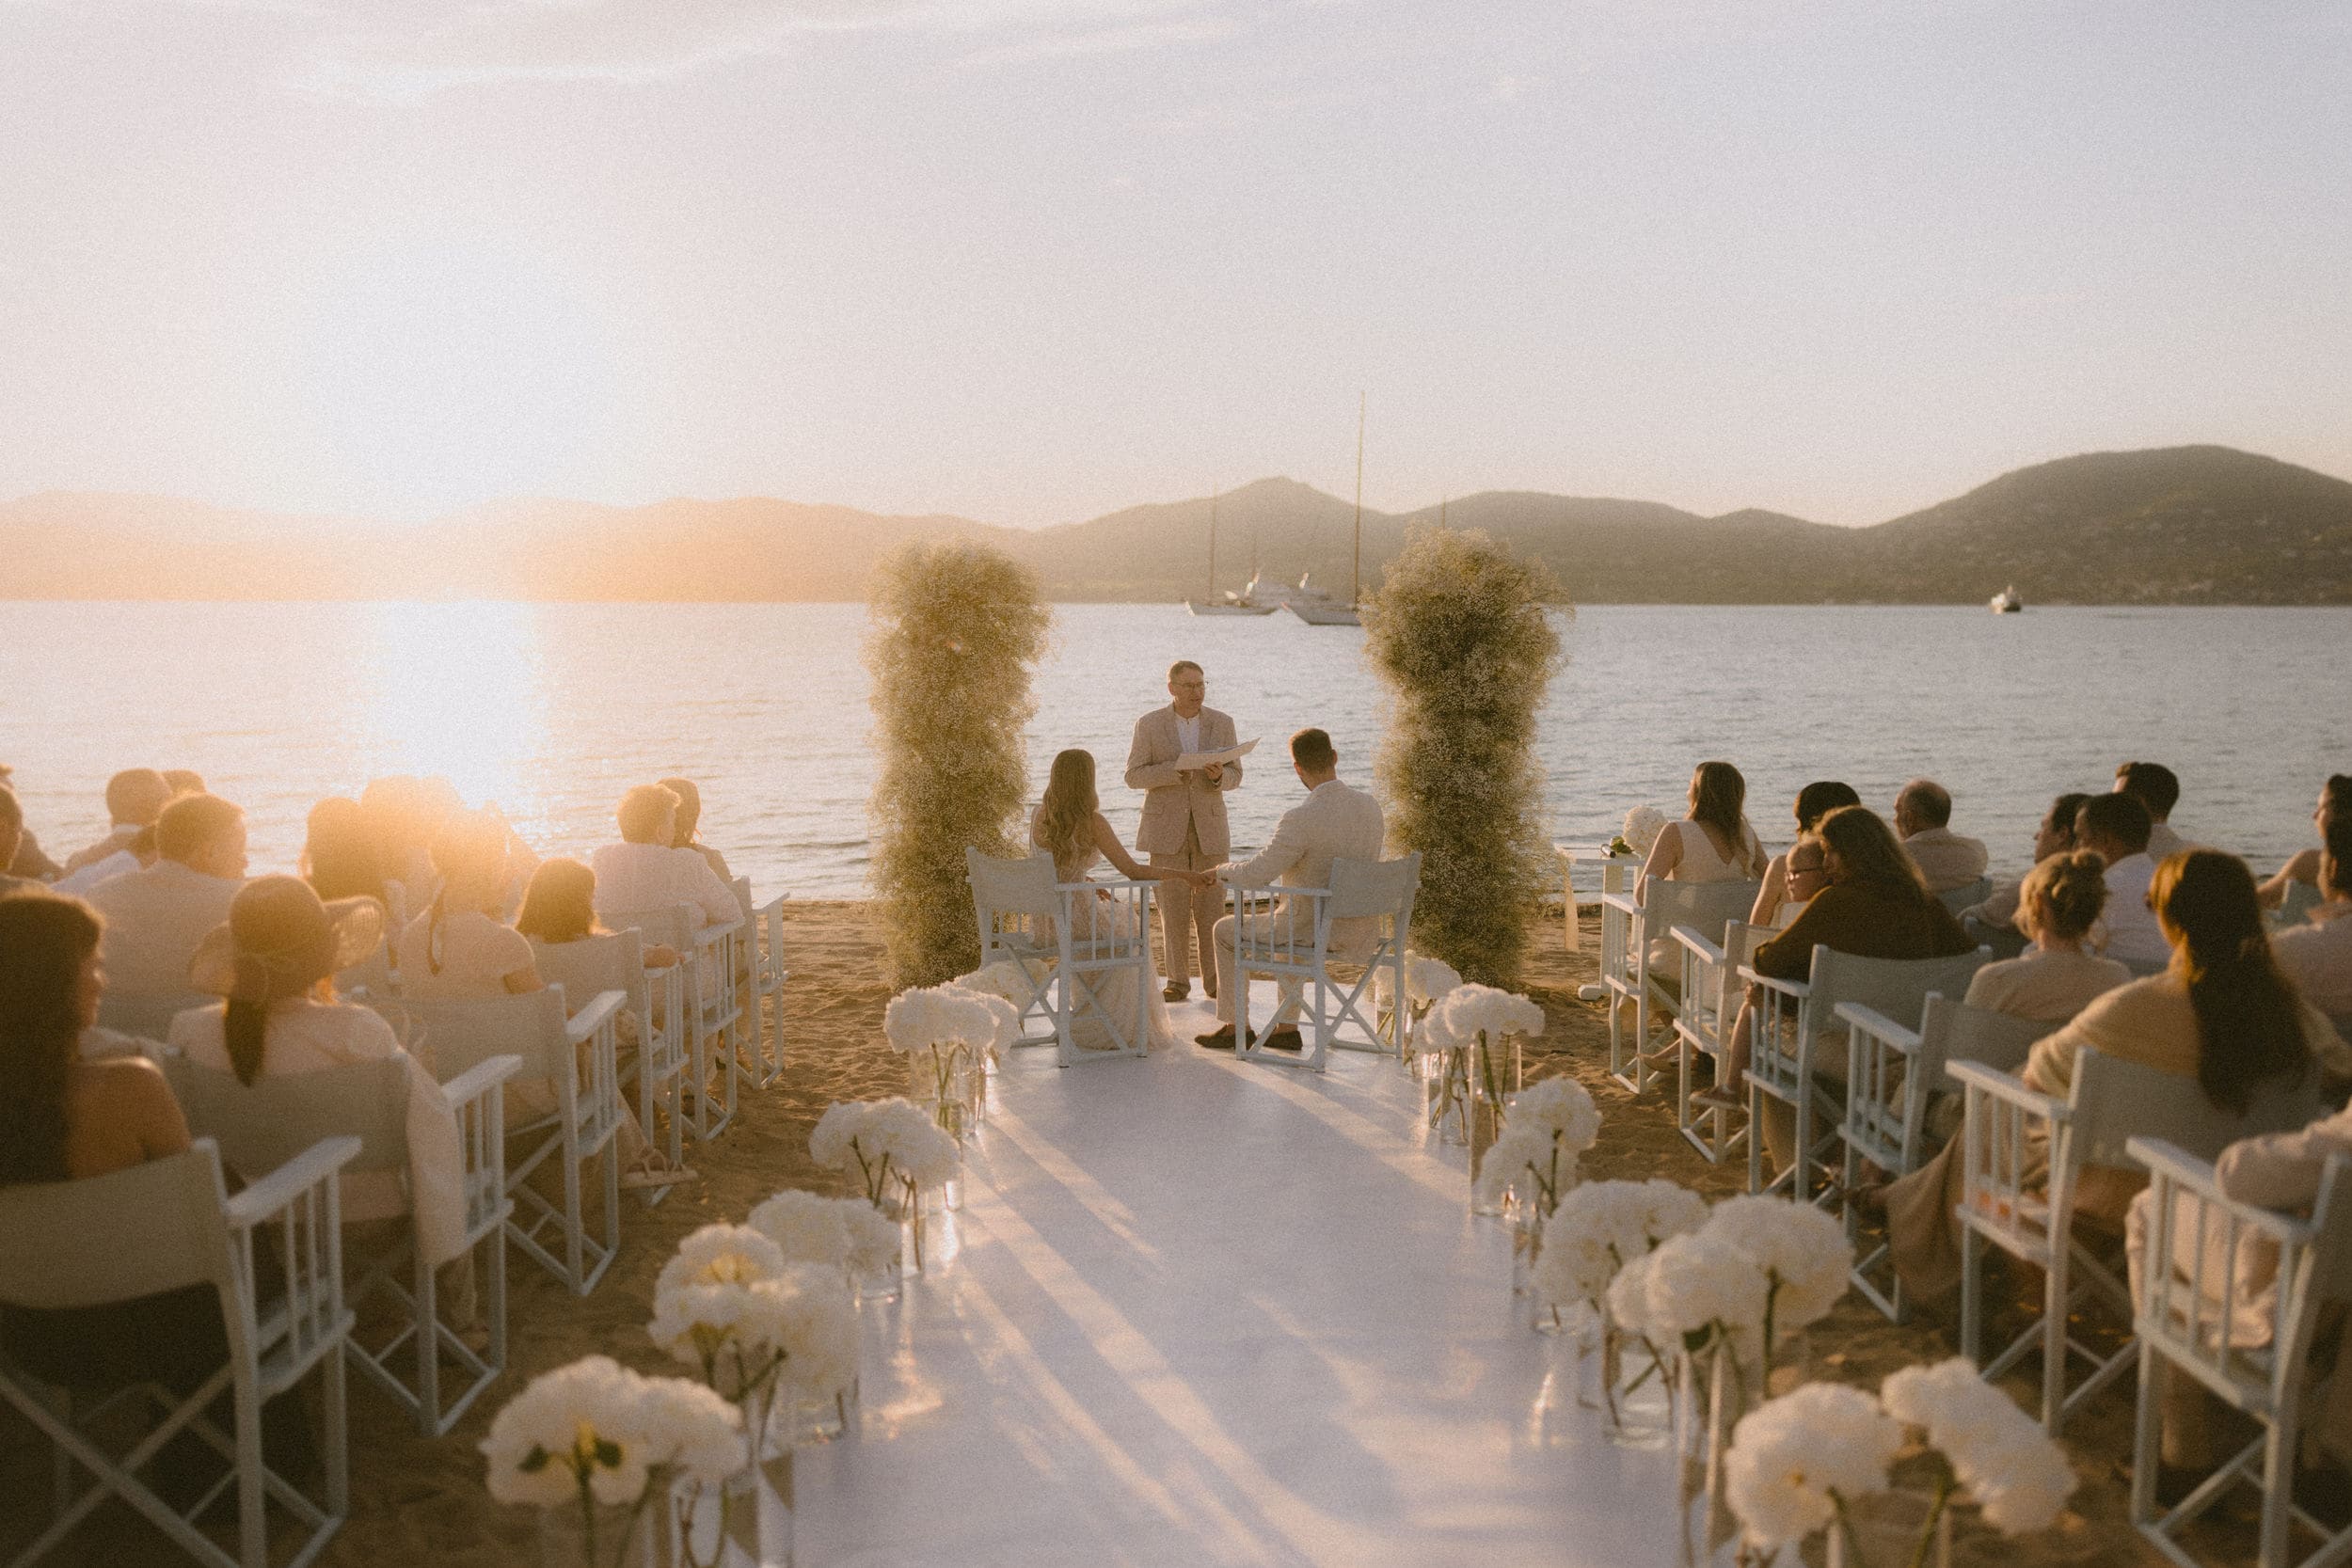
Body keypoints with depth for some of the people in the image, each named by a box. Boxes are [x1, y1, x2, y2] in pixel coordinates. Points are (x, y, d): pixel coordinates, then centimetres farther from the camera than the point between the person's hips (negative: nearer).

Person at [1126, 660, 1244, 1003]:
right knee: (1173, 908, -1)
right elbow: (1134, 776, -5)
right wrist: (1175, 771, -20)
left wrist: (1218, 776, -18)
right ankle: (1177, 981, 8)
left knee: (1210, 907, 1)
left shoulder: (1222, 724, 3)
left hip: (1210, 826, 1)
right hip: (1166, 827, -1)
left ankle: (1214, 980, 10)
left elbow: (1235, 777, 6)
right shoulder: (1149, 724, -1)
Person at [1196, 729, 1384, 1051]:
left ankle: (1233, 1027, 28)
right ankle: (1287, 1028, 36)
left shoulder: (1300, 819, -26)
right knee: (1285, 926, 37)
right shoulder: (1370, 805, -3)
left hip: (1315, 932, -7)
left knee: (1225, 932, 17)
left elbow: (1256, 875, -21)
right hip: (1359, 930, 7)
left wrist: (1222, 871, 0)